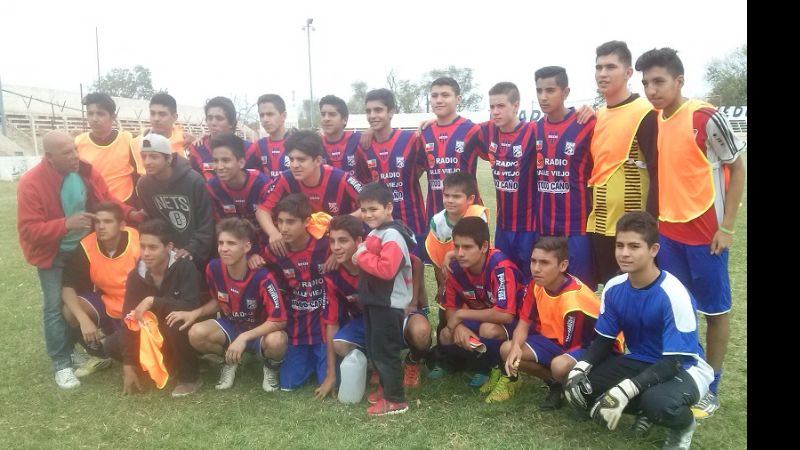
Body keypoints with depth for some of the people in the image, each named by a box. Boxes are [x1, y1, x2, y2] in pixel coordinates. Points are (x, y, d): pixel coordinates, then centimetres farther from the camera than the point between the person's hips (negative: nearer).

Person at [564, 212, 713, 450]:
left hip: (683, 369, -5)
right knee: (579, 388, -15)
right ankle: (647, 409, 10)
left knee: (656, 402, -39)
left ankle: (684, 423, 1)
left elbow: (674, 362, -27)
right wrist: (580, 368, -19)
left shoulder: (673, 294, -28)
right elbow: (603, 340, 1)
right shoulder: (613, 288, -10)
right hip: (640, 361, 6)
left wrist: (625, 390, -38)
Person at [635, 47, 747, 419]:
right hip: (667, 231, 6)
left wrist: (726, 226, -11)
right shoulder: (653, 123, 4)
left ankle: (710, 388, 19)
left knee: (715, 309, 7)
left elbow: (737, 169, -8)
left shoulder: (706, 118, -13)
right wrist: (653, 221, 11)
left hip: (705, 232, -6)